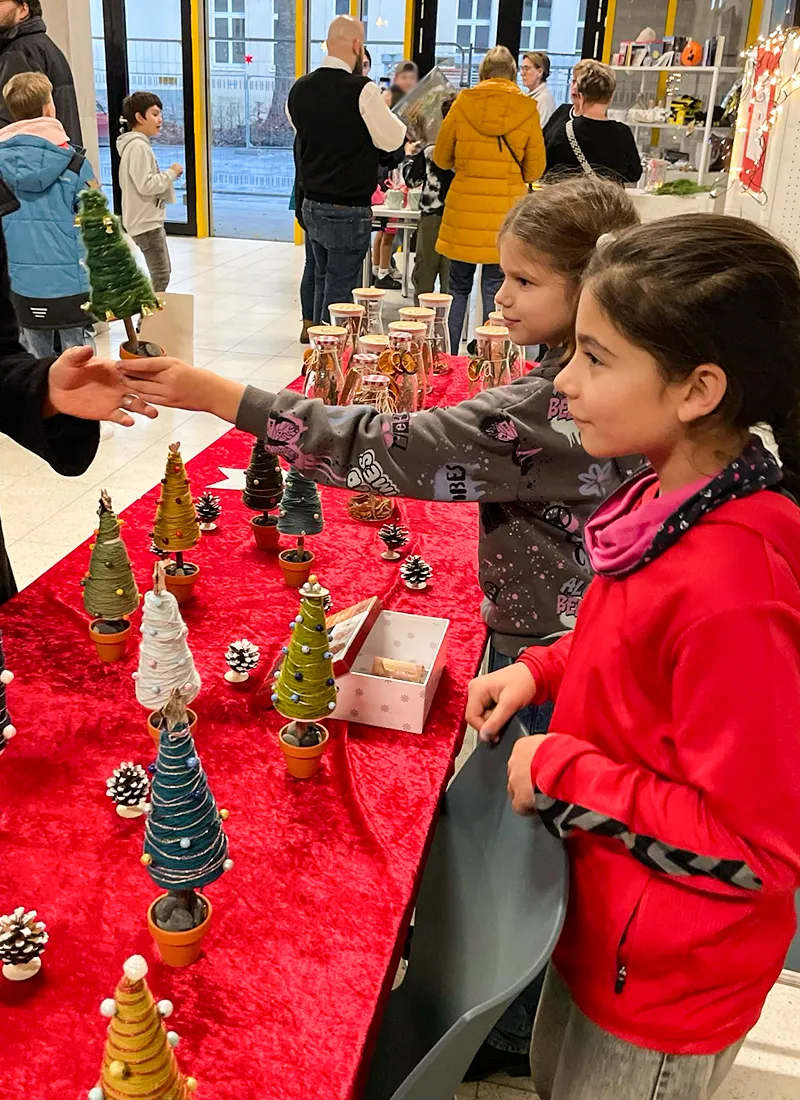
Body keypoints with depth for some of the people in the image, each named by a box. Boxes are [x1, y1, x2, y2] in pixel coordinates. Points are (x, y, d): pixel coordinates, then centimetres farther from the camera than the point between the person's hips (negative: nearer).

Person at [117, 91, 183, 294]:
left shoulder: (138, 144, 15)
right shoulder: (138, 147, -17)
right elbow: (146, 185, -24)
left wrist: (168, 175, 7)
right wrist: (171, 173, -13)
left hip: (149, 219, 11)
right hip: (146, 221, -11)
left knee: (163, 271, 18)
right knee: (160, 275, -9)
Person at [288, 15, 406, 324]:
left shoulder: (299, 89, 4)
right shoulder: (362, 90, -16)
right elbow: (391, 140, -9)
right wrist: (393, 115, 10)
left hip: (312, 205, 7)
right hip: (348, 210, -7)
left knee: (323, 285, 18)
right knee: (340, 293, -1)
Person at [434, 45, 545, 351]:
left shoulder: (463, 103, -1)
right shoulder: (527, 109, -2)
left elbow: (441, 158, 8)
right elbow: (534, 169, 4)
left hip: (464, 210, 1)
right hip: (505, 211, 0)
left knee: (458, 288, 11)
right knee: (495, 290, 5)